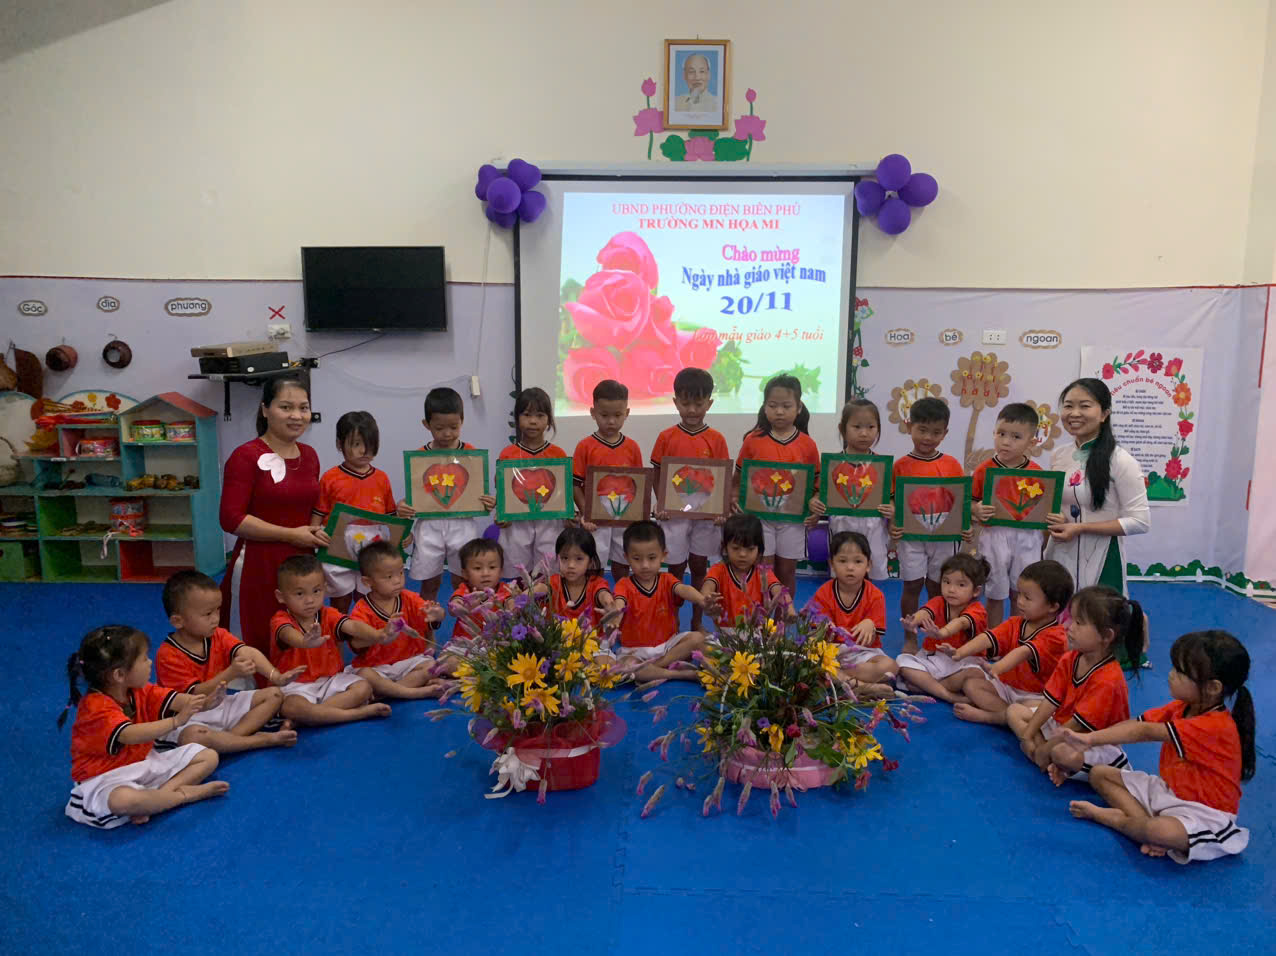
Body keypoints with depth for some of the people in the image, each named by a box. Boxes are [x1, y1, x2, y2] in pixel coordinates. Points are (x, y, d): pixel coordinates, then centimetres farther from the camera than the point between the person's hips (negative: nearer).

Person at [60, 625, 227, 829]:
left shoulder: (140, 692, 1)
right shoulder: (96, 706, -25)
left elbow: (174, 700, -12)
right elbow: (130, 735, -41)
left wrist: (206, 700, -32)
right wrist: (176, 721, -49)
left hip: (145, 762, 8)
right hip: (106, 776, -8)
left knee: (209, 756, 2)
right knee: (123, 800, -43)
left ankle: (159, 795, -18)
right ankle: (187, 793, -20)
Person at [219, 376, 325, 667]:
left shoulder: (309, 455, 9)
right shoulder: (247, 456, -11)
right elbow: (231, 519, -17)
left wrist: (316, 530, 2)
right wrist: (291, 534, -16)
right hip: (259, 565, -6)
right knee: (257, 649, 4)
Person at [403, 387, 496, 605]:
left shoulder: (471, 454, 0)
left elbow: (480, 491, 4)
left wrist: (488, 503, -18)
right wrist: (403, 507, -18)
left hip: (462, 523, 0)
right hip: (429, 525, 1)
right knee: (429, 583, 11)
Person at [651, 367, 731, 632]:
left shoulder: (716, 439, -2)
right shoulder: (666, 437, -2)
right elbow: (657, 476, 3)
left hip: (706, 513, 1)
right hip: (674, 513, -1)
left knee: (699, 567, 12)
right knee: (676, 569, 7)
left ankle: (697, 622, 25)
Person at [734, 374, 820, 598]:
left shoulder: (807, 445, -2)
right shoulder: (753, 440, -3)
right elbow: (739, 476, 5)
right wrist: (734, 498, -11)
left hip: (793, 518, 1)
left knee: (787, 571, 12)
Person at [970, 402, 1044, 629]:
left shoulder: (1036, 472, -3)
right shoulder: (984, 470, -6)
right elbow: (971, 502, -2)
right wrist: (977, 511, -23)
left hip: (1026, 538, 1)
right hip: (994, 536, -1)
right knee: (994, 595, 12)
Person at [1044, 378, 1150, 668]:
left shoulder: (1119, 461, -15)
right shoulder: (1059, 455, 3)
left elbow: (1140, 521, -15)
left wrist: (1080, 528, -19)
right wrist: (1051, 519, -7)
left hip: (1100, 558, -6)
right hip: (1062, 554, 6)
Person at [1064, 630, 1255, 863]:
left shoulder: (1215, 727, -28)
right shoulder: (1182, 708, 2)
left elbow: (1146, 732, -30)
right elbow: (1136, 724, -7)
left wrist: (1090, 739, -30)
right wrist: (1087, 743, -18)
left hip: (1202, 811, -9)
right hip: (1168, 789, 9)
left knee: (1162, 832, -40)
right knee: (1099, 774, 3)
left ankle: (1100, 814, -12)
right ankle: (1145, 822, -16)